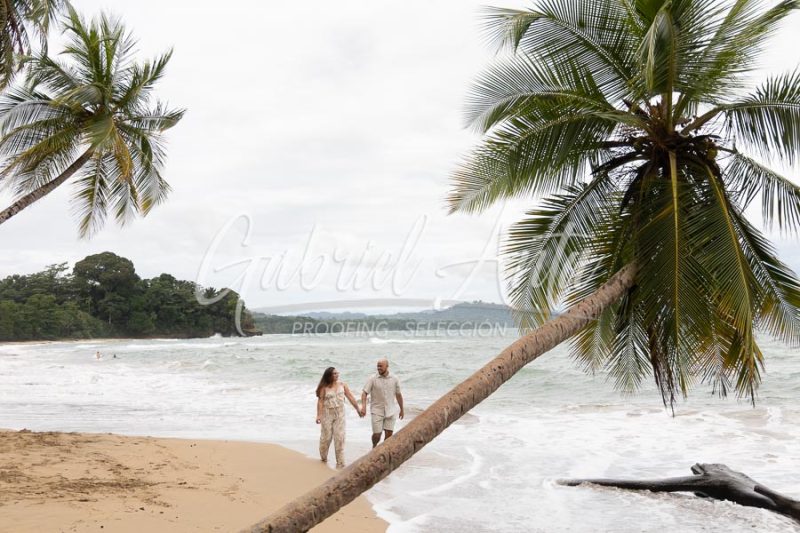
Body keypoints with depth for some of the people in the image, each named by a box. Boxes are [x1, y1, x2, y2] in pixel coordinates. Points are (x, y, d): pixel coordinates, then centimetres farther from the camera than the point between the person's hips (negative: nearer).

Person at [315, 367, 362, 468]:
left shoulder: (342, 385, 1)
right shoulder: (324, 388, -8)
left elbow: (350, 397, 4)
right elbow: (320, 401, -10)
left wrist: (358, 409, 5)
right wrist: (319, 415, -18)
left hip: (340, 414, 2)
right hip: (327, 414, -2)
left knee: (339, 437, -2)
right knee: (326, 436, 7)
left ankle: (340, 462, 3)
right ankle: (323, 457, 32)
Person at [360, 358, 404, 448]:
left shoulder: (394, 379, 2)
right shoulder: (372, 379, -6)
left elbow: (398, 395, 12)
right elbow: (364, 393, -11)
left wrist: (401, 409, 19)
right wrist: (363, 406, -25)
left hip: (390, 411, 2)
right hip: (377, 411, -2)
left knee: (389, 435, -1)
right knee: (376, 435, -1)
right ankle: (374, 447, 32)